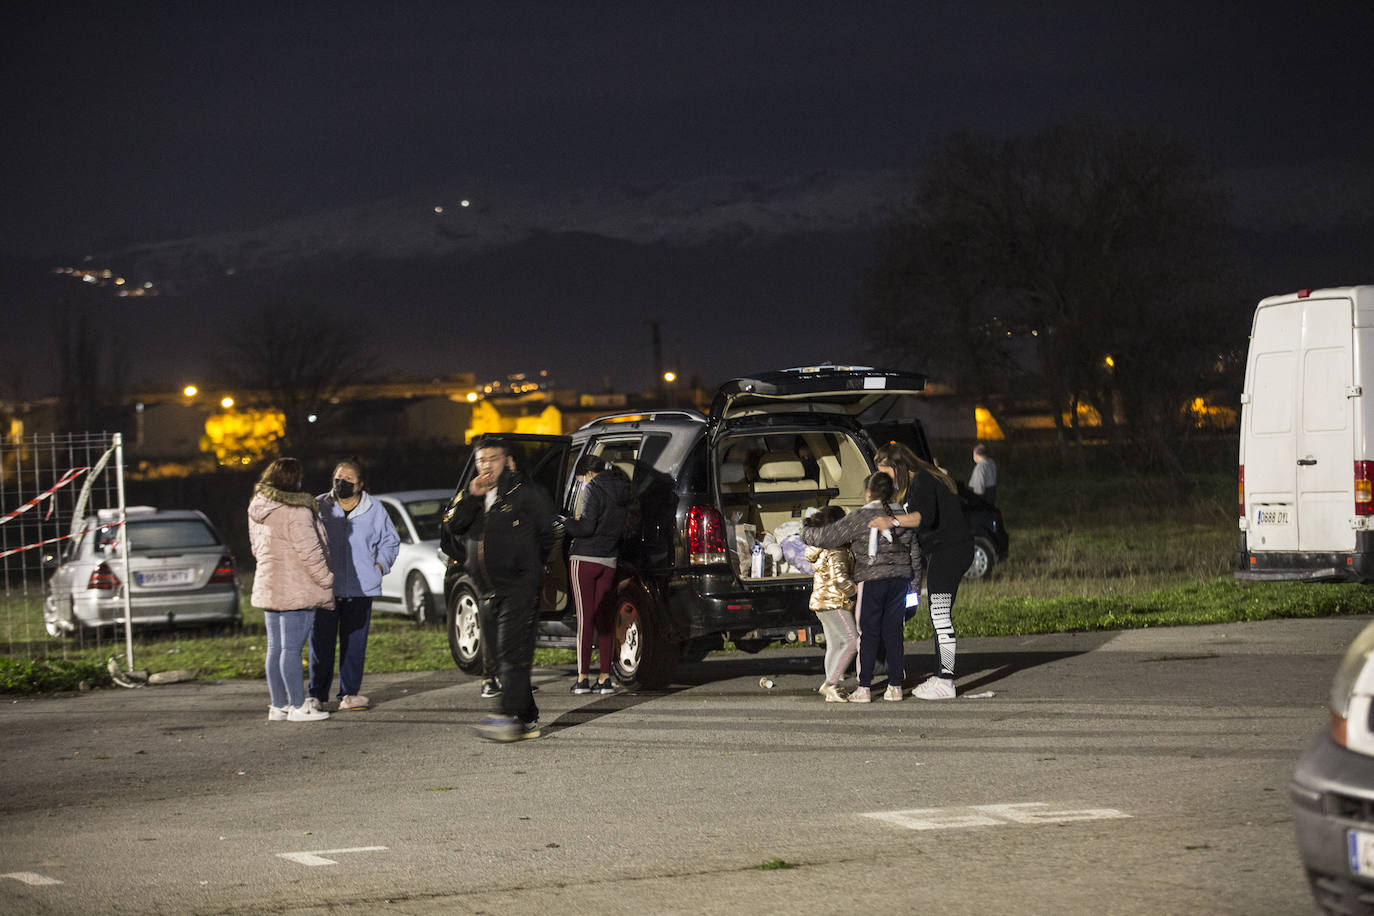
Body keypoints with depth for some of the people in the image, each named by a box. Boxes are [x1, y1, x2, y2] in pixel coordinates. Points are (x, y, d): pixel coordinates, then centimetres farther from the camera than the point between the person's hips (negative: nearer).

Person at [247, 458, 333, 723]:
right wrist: (326, 580, -7)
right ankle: (298, 707, -3)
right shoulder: (296, 512, -16)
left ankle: (278, 705, 15)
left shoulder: (257, 510, 11)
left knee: (275, 648, 11)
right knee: (292, 648, -6)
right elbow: (309, 552, -17)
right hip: (296, 589, -8)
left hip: (268, 588, 8)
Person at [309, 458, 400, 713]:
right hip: (324, 586, -1)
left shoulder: (374, 510, 7)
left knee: (354, 643, 3)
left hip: (360, 588, 1)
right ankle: (317, 694, 7)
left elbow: (390, 541, 18)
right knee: (321, 642, -1)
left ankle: (350, 693, 11)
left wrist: (379, 565, 4)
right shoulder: (319, 507, 4)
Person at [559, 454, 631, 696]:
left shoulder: (595, 489, -10)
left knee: (585, 618, -4)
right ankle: (604, 677, 6)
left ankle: (583, 678, -4)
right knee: (605, 619, 8)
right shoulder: (621, 491, 12)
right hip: (609, 560, 6)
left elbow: (586, 527, -17)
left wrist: (566, 523, 1)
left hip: (585, 559, -6)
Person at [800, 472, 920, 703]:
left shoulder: (861, 517, -8)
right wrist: (913, 575, 24)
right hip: (900, 578, 4)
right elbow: (914, 550, 13)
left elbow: (829, 535, -6)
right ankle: (895, 686, 8)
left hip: (872, 579, -4)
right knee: (893, 631, 9)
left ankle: (864, 688, -1)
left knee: (868, 632, 1)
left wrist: (806, 534, 12)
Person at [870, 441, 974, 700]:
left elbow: (925, 516, -30)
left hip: (949, 550, -11)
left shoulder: (922, 480, -14)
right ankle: (941, 676, 17)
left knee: (940, 615, -12)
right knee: (939, 616, 13)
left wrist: (893, 521, -42)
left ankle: (946, 682, -13)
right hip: (941, 552, 11)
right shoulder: (915, 481, 18)